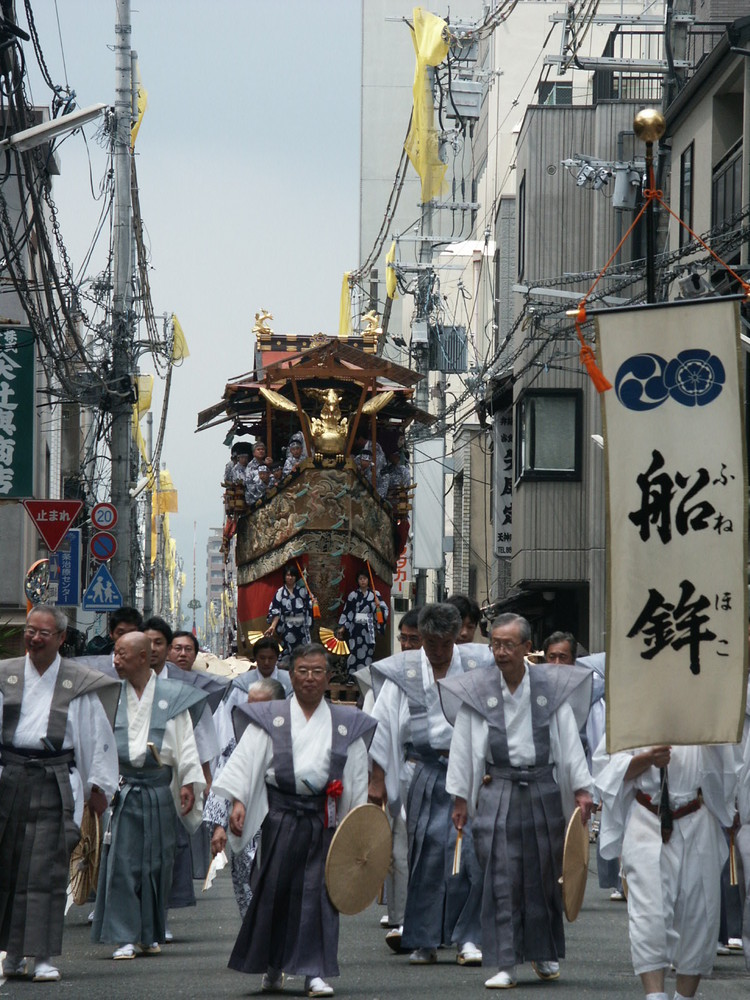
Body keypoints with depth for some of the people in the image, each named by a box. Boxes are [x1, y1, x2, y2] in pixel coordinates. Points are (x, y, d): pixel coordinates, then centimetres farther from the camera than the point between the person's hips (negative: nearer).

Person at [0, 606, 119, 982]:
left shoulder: (79, 684, 5)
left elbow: (98, 737, 8)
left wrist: (97, 786, 6)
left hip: (54, 782, -2)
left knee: (46, 870, -6)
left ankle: (43, 957, -3)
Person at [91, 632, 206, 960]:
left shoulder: (172, 696, 4)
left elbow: (185, 743, 3)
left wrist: (189, 782, -6)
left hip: (159, 789, 0)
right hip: (121, 788, 0)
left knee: (157, 862, 5)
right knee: (121, 862, -6)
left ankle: (150, 934, 18)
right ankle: (123, 937, -5)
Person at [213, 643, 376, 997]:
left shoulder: (345, 724, 9)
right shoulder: (270, 718, 5)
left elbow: (357, 777, 11)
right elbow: (246, 762, 0)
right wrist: (238, 802, -12)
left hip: (323, 816, 1)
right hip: (280, 813, -1)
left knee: (317, 892, -3)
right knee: (275, 889, 0)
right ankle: (271, 967, 17)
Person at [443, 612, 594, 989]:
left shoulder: (551, 687, 1)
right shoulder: (477, 690, 0)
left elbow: (569, 741, 4)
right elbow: (463, 748, 3)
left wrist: (581, 788, 0)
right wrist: (460, 798, 2)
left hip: (543, 789, 1)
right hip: (498, 792, -1)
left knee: (544, 876, 9)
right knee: (501, 880, -5)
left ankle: (545, 954, 26)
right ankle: (504, 964, -2)